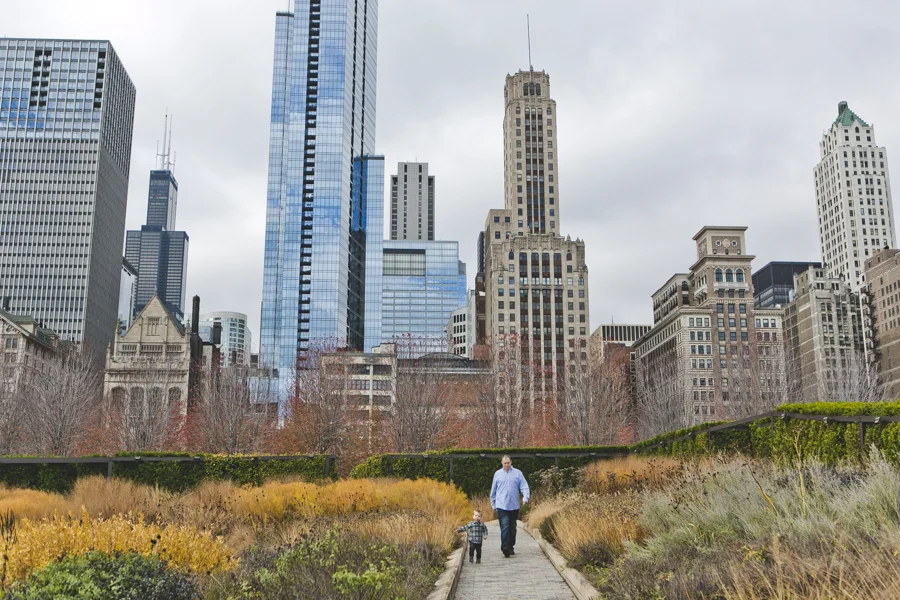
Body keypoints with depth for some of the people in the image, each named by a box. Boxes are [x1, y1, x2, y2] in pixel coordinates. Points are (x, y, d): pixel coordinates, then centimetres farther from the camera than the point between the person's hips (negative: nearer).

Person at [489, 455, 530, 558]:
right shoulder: (497, 474, 7)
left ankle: (511, 547, 25)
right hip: (502, 506, -1)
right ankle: (505, 549, -16)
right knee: (505, 527, -12)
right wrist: (493, 504, 12)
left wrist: (525, 497, -17)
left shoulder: (517, 473, 5)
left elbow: (524, 486, 0)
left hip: (514, 506, 2)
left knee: (512, 528, 11)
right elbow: (493, 490, 12)